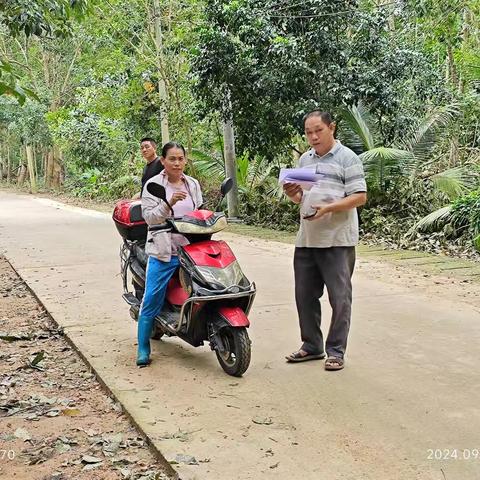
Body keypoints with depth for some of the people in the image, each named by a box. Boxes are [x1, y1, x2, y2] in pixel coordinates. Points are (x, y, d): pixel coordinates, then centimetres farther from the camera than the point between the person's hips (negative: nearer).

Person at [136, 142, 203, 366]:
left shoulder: (193, 184, 13)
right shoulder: (153, 185, 0)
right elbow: (149, 217, -10)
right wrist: (169, 203, -24)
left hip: (191, 249, 4)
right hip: (163, 251, -4)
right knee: (152, 300, -4)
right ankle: (143, 347, 7)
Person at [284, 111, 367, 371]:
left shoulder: (347, 158, -4)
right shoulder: (305, 159, 16)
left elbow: (360, 197, -11)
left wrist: (328, 208, -22)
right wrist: (293, 194, -1)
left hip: (337, 240, -6)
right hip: (306, 239, 7)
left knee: (339, 298, 0)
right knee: (305, 295, 11)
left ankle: (336, 351, 10)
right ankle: (312, 345, 24)